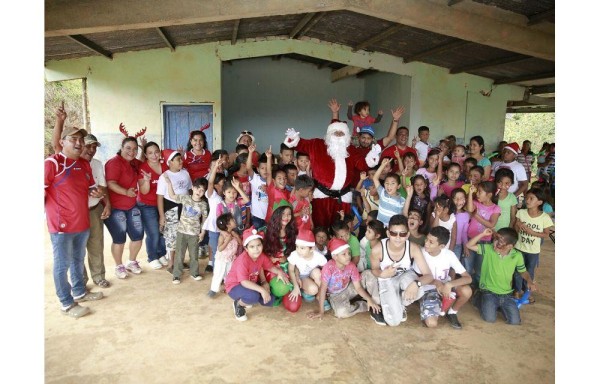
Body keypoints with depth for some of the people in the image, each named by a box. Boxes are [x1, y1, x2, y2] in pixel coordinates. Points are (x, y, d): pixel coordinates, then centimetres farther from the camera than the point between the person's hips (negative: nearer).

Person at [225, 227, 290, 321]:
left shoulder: (261, 256, -10)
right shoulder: (243, 260, -32)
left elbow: (270, 267, 6)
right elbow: (244, 282, -37)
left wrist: (279, 272, -16)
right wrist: (262, 290, -42)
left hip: (251, 284, 8)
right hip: (234, 286, -8)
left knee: (270, 301, -2)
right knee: (253, 296, -37)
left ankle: (246, 299, 17)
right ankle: (238, 304, -4)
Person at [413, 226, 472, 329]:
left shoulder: (449, 254, -17)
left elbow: (468, 278, -20)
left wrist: (449, 285, -36)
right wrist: (435, 282, -24)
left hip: (445, 286, 2)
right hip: (428, 289, -2)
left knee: (466, 290, -30)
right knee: (431, 324, -24)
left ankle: (452, 313, 0)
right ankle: (439, 307, 11)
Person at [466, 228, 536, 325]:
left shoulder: (517, 256, -7)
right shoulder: (488, 249, -12)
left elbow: (523, 271, 9)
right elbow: (469, 245, -16)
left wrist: (530, 282, -11)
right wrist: (483, 234, -24)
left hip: (506, 294, 2)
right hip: (489, 292, -2)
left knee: (515, 321, -9)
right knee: (489, 318, -19)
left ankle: (499, 306, 20)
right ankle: (480, 299, 12)